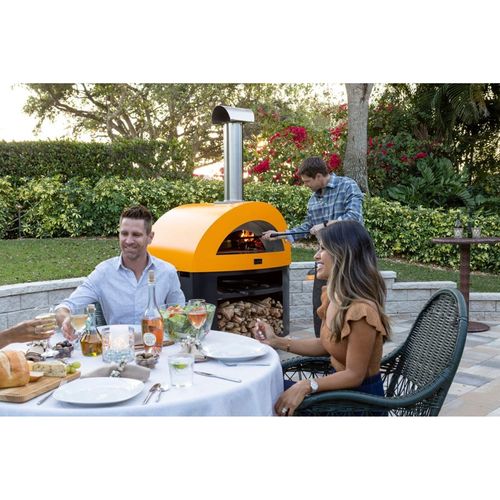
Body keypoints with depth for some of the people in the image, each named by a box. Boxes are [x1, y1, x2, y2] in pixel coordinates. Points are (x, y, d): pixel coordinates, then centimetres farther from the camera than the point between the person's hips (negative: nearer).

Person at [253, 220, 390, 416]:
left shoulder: (361, 310, -28)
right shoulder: (333, 295, 0)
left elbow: (354, 375, -23)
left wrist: (306, 386, -32)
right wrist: (277, 341, 6)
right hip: (342, 387, 8)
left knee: (276, 403, -7)